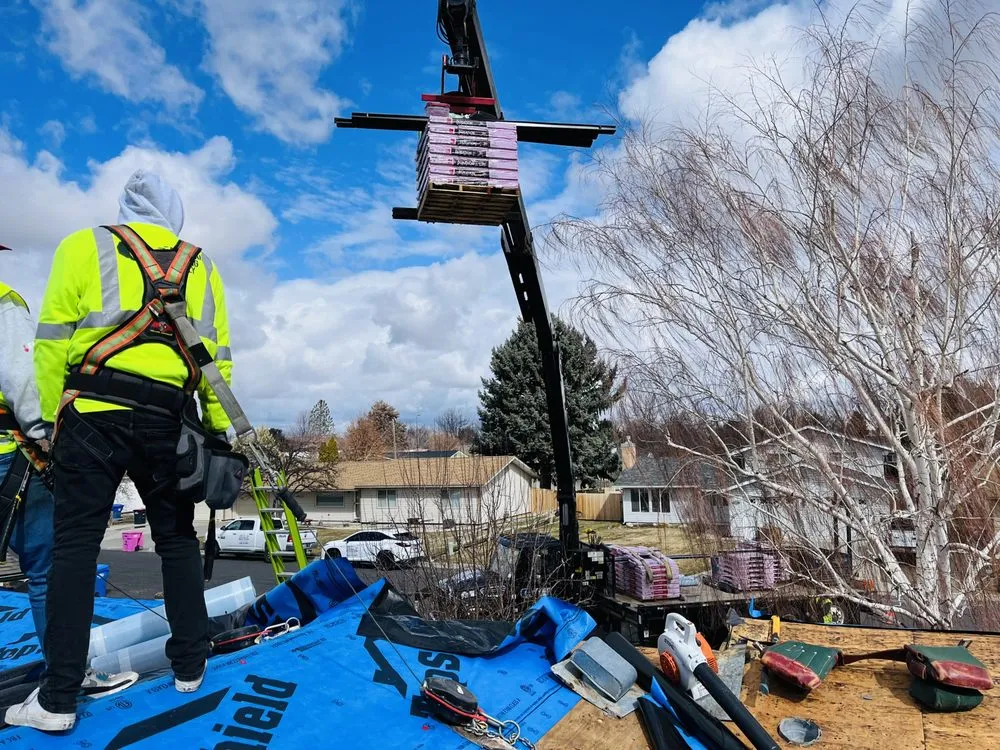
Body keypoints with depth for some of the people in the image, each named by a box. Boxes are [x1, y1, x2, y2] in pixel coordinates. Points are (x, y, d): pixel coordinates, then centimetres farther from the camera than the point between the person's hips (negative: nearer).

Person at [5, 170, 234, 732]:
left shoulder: (86, 246, 7)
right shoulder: (202, 268, 13)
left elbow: (53, 340, 0)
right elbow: (219, 359, 9)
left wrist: (54, 415, 5)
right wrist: (219, 431, 13)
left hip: (94, 414, -2)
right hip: (169, 420, 2)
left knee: (76, 546, 5)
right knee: (177, 541, 13)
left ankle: (59, 698, 9)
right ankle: (190, 665, 21)